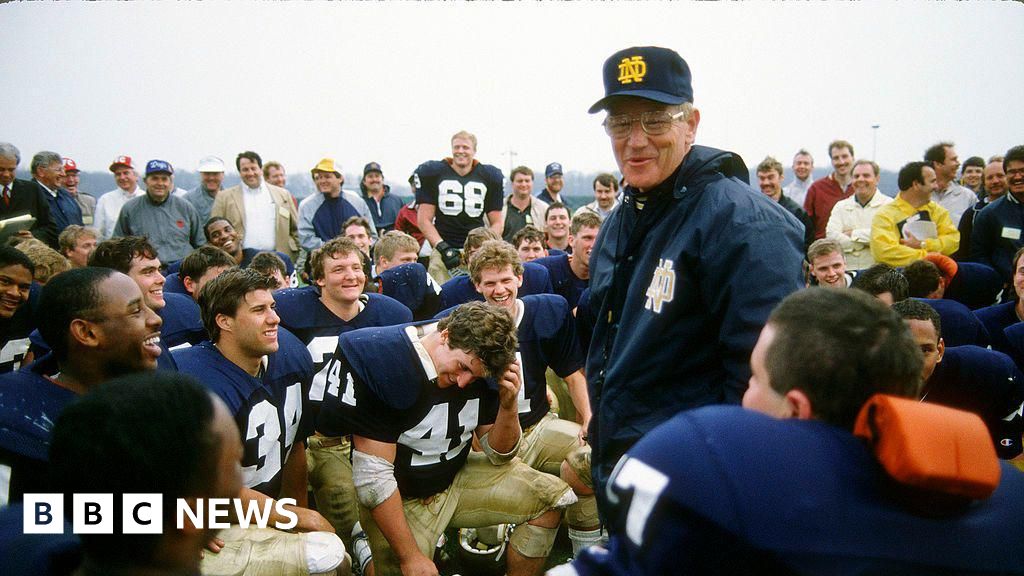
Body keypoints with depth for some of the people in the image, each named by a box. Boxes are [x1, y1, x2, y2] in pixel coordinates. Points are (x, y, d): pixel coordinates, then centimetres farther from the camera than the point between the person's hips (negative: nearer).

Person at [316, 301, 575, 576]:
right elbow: (373, 477, -25)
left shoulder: (481, 366, -11)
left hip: (457, 477, 5)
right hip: (398, 499, -4)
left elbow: (499, 455, -1)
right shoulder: (384, 364, -27)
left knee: (552, 497, -5)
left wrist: (508, 405, -20)